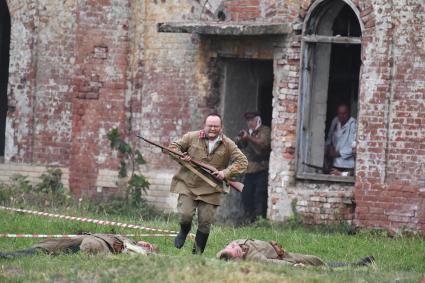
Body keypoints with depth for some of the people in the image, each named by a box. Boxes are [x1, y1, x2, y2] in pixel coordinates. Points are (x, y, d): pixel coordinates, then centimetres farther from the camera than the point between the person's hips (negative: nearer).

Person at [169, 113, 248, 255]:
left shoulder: (228, 145, 1)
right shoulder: (192, 137, 0)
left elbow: (242, 162, -1)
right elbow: (174, 147, 11)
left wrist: (226, 173, -15)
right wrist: (181, 156, -11)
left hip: (210, 191, 1)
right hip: (187, 185, -1)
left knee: (205, 224, 0)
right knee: (185, 215, -14)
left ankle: (197, 252, 16)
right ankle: (184, 231, 22)